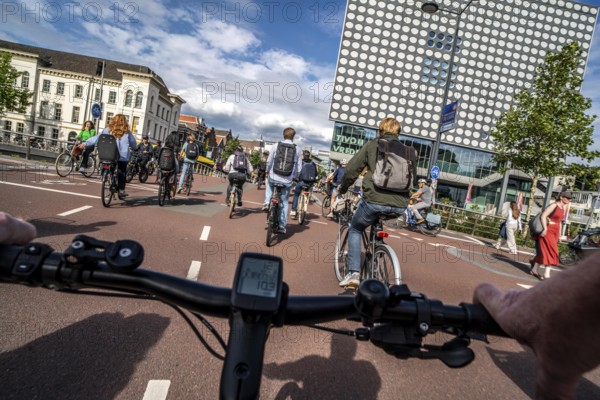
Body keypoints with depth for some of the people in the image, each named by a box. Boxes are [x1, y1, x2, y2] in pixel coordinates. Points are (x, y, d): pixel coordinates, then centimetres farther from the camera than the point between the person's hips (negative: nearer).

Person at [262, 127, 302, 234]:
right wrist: (294, 177, 17)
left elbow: (269, 162, 1)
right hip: (287, 181, 0)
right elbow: (299, 167, 1)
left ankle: (267, 203, 19)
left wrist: (268, 171, 19)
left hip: (274, 178, 0)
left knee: (268, 183, 36)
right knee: (284, 202, 13)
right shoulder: (296, 149, 0)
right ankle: (282, 226, 15)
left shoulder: (276, 145, -2)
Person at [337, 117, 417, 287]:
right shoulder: (409, 151, 16)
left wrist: (343, 188, 20)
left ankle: (353, 272, 11)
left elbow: (352, 169, 4)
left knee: (355, 229, 21)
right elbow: (413, 179, 22)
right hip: (399, 205, 4)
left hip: (374, 199, -4)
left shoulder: (372, 145, 6)